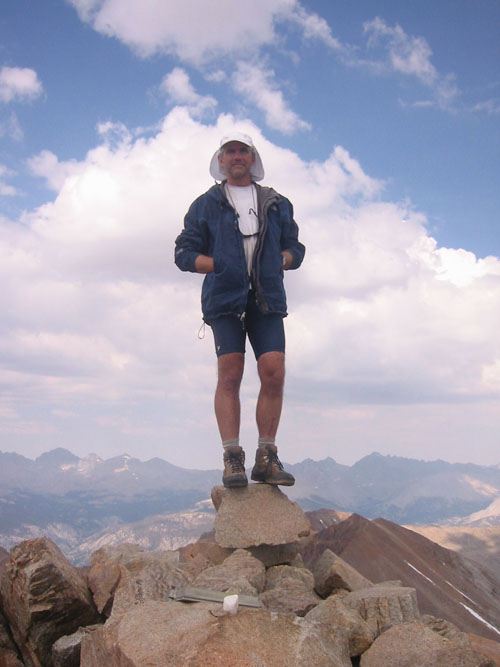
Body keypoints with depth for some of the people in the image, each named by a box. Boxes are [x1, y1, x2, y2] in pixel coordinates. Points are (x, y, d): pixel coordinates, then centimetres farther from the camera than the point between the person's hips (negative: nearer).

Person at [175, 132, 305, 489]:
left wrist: (280, 261, -2)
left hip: (268, 299, 2)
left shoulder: (277, 204, 20)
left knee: (274, 372, -10)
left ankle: (266, 457, -2)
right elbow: (184, 252, 8)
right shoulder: (206, 204, 14)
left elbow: (295, 248, 21)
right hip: (225, 299, -1)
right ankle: (232, 458, -7)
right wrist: (220, 266, -7)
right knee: (230, 374, -10)